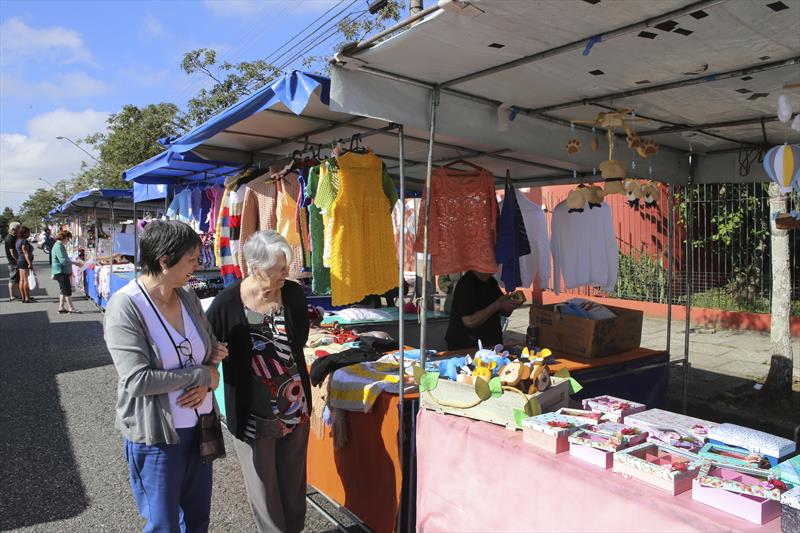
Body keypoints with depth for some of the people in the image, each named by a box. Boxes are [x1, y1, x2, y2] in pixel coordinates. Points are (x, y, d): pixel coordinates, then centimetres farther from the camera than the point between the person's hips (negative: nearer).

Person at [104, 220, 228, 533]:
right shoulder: (125, 307, -19)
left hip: (199, 425, 6)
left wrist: (205, 386, -12)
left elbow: (212, 349, 8)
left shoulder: (187, 298, -2)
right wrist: (202, 375, -19)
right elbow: (137, 380, -25)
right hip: (156, 435, -5)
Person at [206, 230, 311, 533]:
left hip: (295, 405, 3)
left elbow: (300, 341, -4)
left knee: (293, 480, 20)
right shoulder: (227, 303, -15)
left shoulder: (293, 294, -7)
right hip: (253, 413, -2)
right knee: (264, 488, 15)